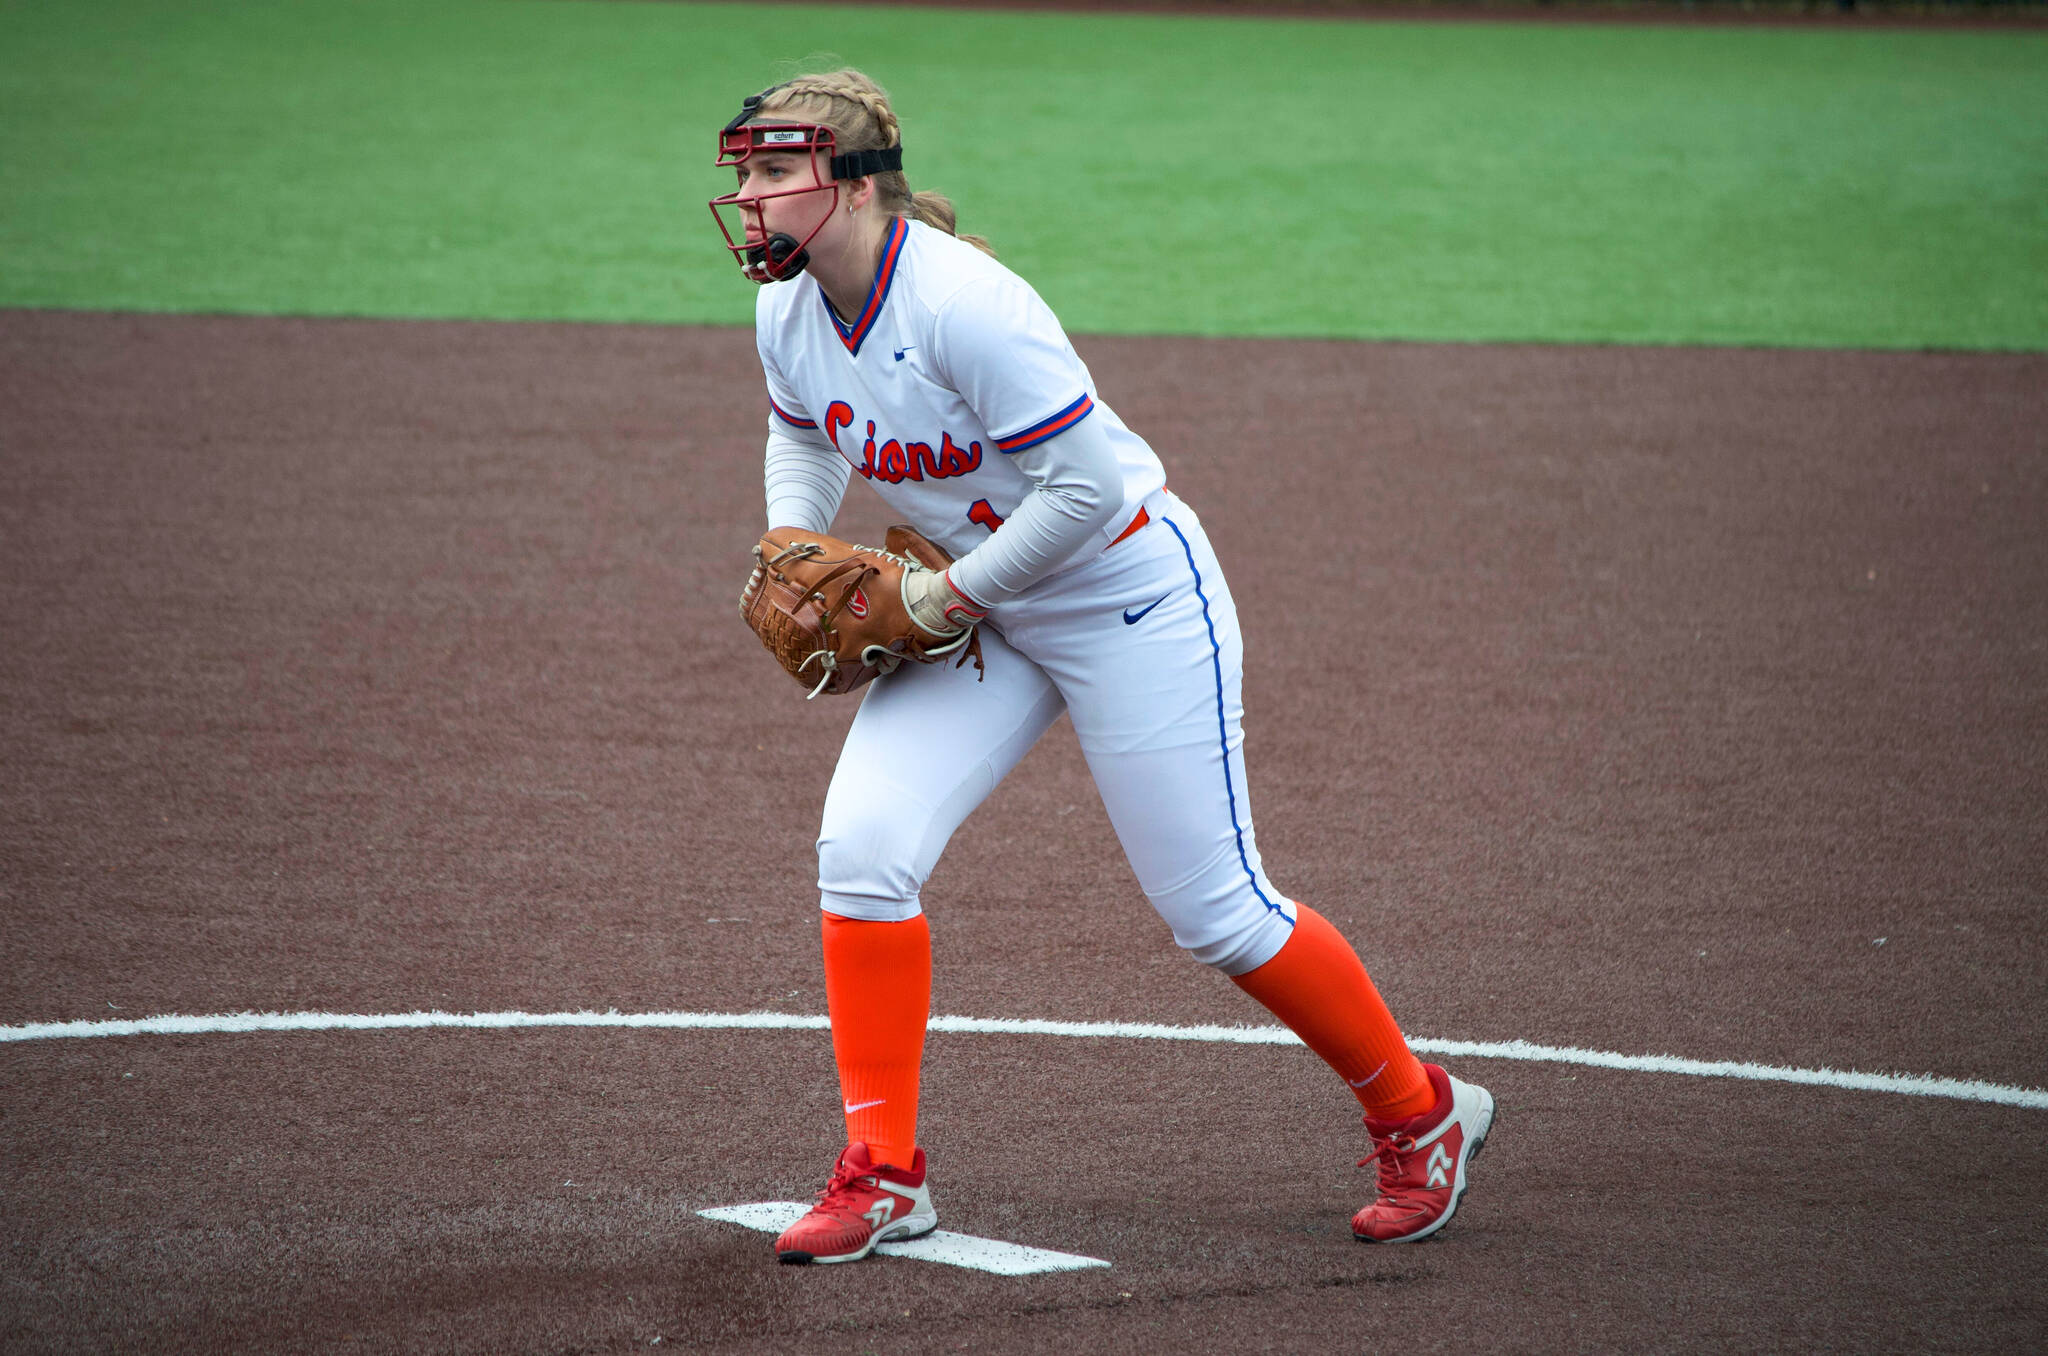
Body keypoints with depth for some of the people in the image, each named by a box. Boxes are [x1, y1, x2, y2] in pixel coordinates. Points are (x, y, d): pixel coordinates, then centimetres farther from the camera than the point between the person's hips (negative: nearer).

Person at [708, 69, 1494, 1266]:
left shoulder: (963, 303, -30)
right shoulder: (789, 316, -4)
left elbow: (1086, 486, -30)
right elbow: (803, 435, 19)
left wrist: (950, 594, -22)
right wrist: (792, 550, 1)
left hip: (1131, 603, -7)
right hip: (979, 614, 7)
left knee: (1218, 911, -3)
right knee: (862, 851, -9)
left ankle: (1420, 1115, 20)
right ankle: (884, 1177, 2)